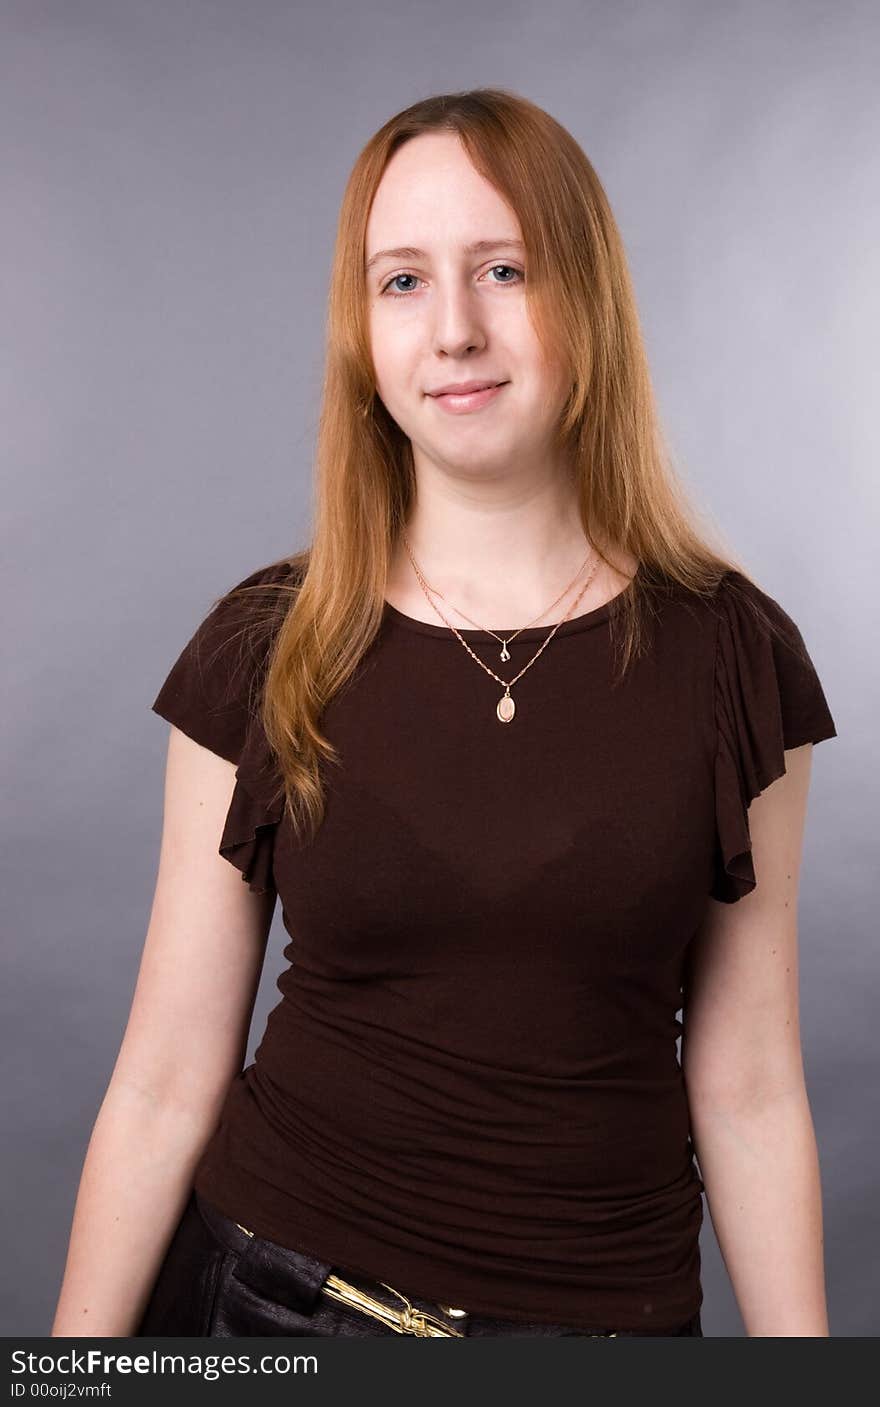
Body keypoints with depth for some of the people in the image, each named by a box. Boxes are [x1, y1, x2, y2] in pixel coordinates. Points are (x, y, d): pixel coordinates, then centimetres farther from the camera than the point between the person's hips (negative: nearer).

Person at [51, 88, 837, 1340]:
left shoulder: (729, 652, -9)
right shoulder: (264, 651, -9)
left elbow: (747, 1095, -4)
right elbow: (165, 1086, -6)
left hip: (603, 1305, 1)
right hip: (273, 1287, 0)